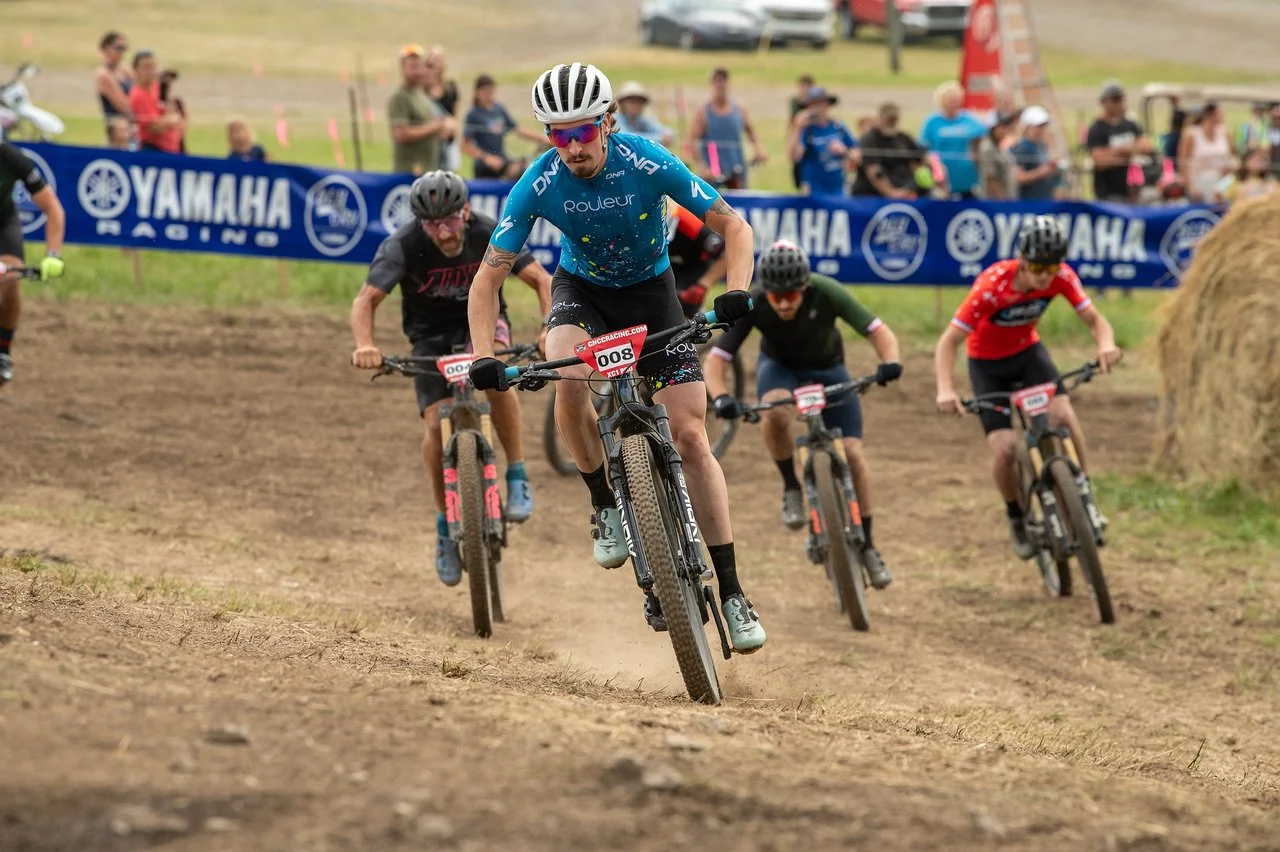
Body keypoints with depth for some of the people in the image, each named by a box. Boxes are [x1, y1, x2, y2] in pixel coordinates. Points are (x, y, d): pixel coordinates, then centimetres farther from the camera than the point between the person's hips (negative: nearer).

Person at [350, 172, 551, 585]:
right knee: (437, 424, -18)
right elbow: (366, 300, -31)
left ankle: (517, 478, -21)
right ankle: (446, 526, 1)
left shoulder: (488, 233, -23)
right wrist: (365, 345, -51)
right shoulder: (403, 244, -25)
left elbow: (541, 279, -25)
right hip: (431, 334, 1)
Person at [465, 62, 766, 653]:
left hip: (651, 291, 0)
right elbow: (488, 277, -18)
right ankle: (606, 506, -10)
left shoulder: (648, 164, -27)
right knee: (571, 378, -35)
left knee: (690, 436, -12)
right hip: (583, 290, 0)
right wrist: (483, 358, -32)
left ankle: (731, 593, -6)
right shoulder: (539, 185, -23)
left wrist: (736, 294, -37)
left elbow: (734, 227, -19)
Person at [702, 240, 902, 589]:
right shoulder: (752, 305, -30)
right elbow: (714, 359, -30)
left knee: (853, 453, -12)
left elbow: (879, 331, -30)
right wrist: (721, 397, -49)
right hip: (780, 366, 0)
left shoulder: (827, 293, -32)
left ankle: (867, 546, 4)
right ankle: (792, 488, -11)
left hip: (827, 368, 0)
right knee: (776, 414, -36)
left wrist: (890, 362, -51)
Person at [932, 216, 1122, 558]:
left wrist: (1106, 344, -43)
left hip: (1028, 351, 3)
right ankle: (1017, 518, 13)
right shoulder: (992, 285, -34)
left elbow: (1094, 319, -19)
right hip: (987, 363, -3)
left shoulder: (1061, 276, -23)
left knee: (1065, 419, -23)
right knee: (1004, 450, -16)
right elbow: (948, 341, -33)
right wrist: (945, 390, -49)